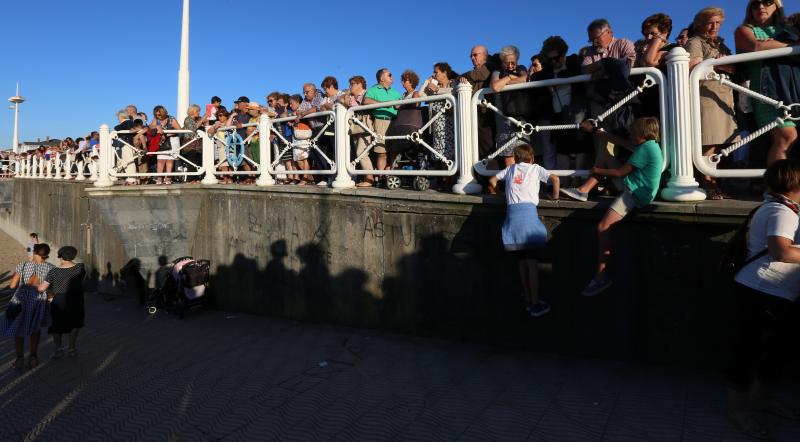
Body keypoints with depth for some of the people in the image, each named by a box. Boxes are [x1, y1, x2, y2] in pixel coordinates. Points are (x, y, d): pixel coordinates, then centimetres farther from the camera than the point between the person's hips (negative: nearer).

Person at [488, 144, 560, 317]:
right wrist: (555, 197, 15)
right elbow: (555, 179, 2)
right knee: (532, 262, -1)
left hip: (512, 212, 3)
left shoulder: (510, 168, 24)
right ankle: (535, 305, 1)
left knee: (522, 262, 11)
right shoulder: (536, 168, 16)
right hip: (528, 211, -3)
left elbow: (492, 181, 32)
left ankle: (528, 300, 18)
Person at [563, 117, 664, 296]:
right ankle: (583, 191, 5)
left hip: (635, 194, -11)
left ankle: (601, 277, -10)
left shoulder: (646, 148, -19)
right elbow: (621, 142, 18)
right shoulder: (650, 144, 10)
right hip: (632, 188, 11)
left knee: (603, 228, -17)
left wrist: (598, 171, -2)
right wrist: (595, 131, 17)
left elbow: (620, 173, -17)